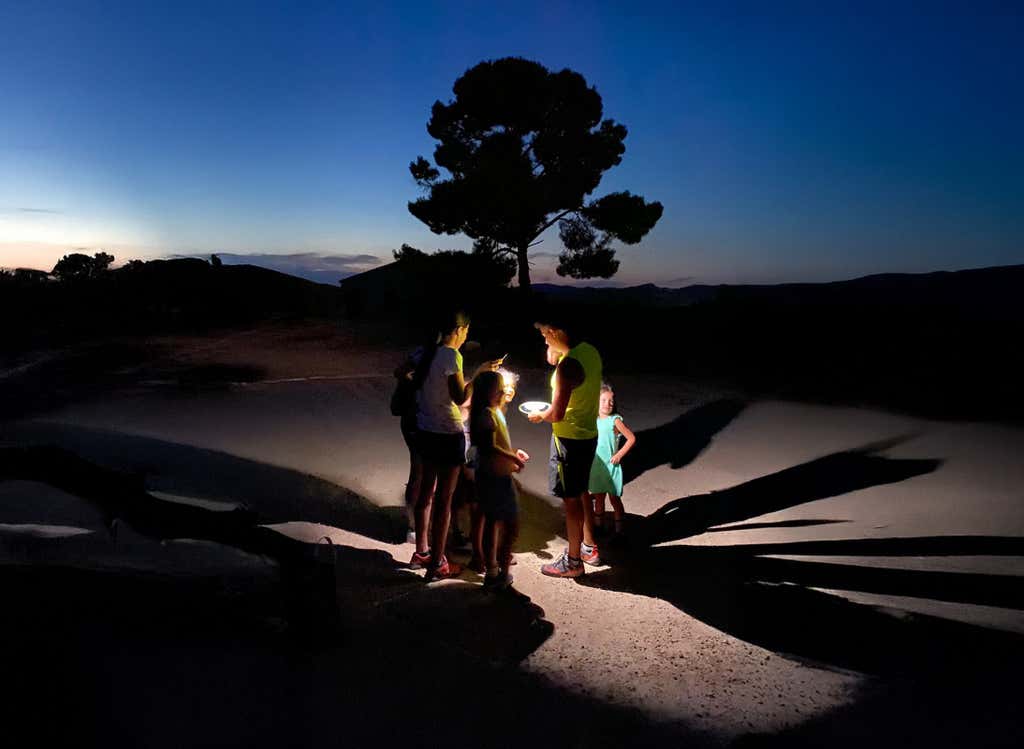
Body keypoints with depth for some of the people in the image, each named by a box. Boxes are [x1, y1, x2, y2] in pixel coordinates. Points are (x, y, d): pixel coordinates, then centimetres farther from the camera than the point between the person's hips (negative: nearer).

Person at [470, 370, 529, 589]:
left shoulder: (494, 412, 11)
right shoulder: (486, 414, -20)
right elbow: (489, 448, -27)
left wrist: (514, 453, 12)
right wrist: (513, 458, -18)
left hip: (500, 475, 10)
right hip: (494, 477, -10)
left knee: (494, 522, 17)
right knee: (512, 524, -5)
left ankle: (493, 571, 27)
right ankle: (500, 573, 4)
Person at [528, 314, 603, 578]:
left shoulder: (569, 365, -26)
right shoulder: (590, 351, 2)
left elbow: (557, 414, -27)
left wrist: (538, 416, -6)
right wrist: (557, 355, 9)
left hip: (570, 439, -9)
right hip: (588, 434, 9)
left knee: (571, 499, 4)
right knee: (580, 492, 23)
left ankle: (573, 561, 18)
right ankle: (589, 547, 37)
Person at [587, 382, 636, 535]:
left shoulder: (615, 421, -13)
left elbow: (632, 438, -10)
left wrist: (619, 455, -12)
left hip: (611, 466, -4)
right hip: (596, 466, 5)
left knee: (614, 498, 3)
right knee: (598, 498, 16)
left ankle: (619, 528, 14)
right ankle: (598, 525, 30)